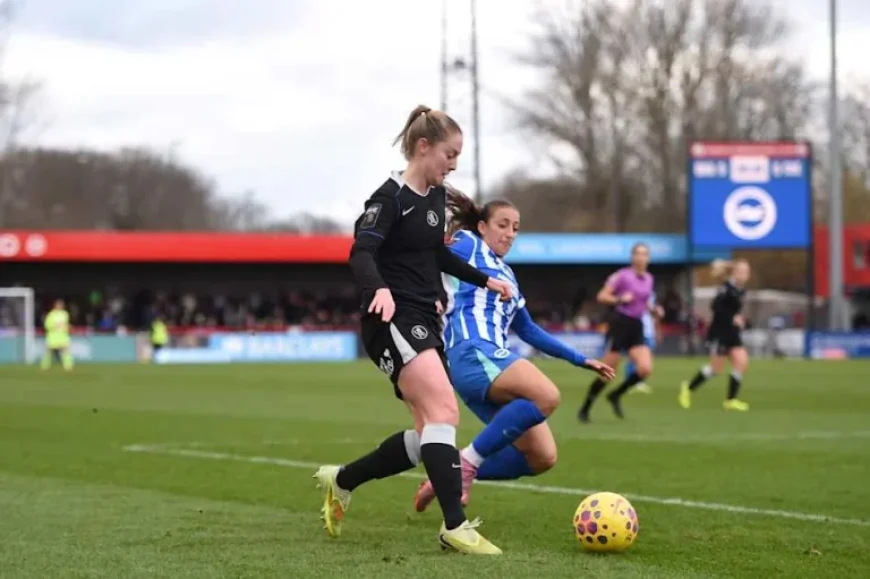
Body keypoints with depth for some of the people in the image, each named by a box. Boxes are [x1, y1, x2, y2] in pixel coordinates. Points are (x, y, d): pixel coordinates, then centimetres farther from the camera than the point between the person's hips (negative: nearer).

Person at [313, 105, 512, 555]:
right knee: (444, 411, -24)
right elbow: (361, 252, -25)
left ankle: (341, 481, 24)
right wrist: (379, 289, -44)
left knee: (429, 435, 7)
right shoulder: (391, 196, -12)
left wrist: (483, 280, 33)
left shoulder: (436, 195, 14)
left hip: (424, 322, 9)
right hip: (392, 320, -9)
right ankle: (455, 526, -27)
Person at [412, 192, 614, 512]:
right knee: (547, 396, -32)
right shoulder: (466, 245, 9)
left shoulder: (507, 274, 31)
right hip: (472, 352, -9)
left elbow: (528, 331, 37)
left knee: (542, 457, -2)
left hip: (494, 359, 9)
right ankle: (468, 462, -22)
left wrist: (580, 360, 37)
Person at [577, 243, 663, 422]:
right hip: (620, 322, -6)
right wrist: (620, 299, -23)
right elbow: (602, 296, -8)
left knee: (645, 369, -12)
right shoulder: (623, 275, -9)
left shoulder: (649, 279, 10)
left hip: (636, 326, 6)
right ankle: (584, 410, 11)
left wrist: (654, 310, 5)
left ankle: (616, 396, 11)